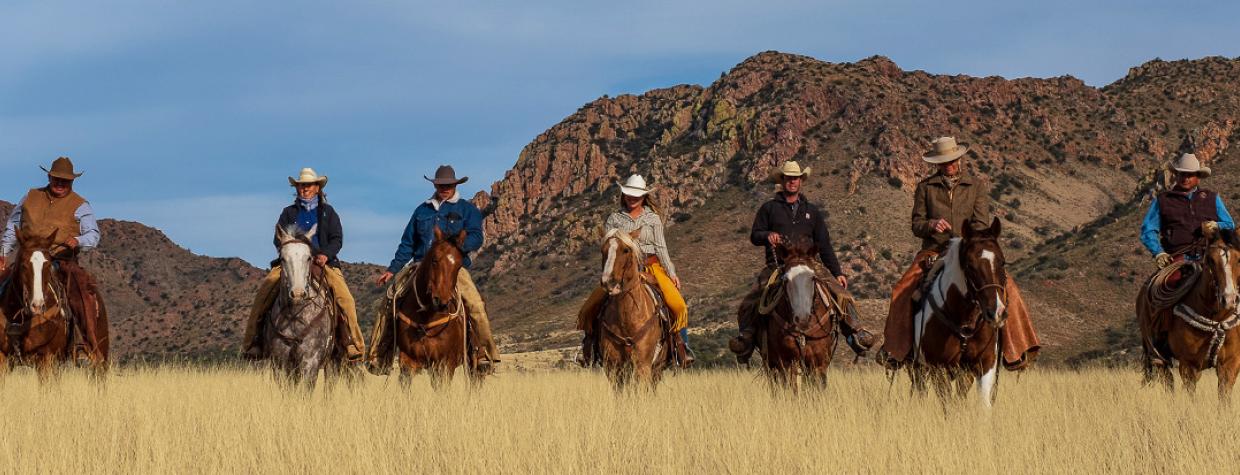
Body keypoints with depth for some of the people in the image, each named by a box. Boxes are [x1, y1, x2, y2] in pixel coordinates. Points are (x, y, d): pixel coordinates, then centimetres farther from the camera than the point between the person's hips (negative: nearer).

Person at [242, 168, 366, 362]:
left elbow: (337, 239, 6)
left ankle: (355, 346, -17)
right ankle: (252, 342, -18)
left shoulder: (327, 211, 16)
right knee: (265, 290, -24)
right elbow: (278, 239, 7)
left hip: (323, 262, -1)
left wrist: (325, 254, -14)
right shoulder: (289, 213, 17)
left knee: (344, 297, -24)